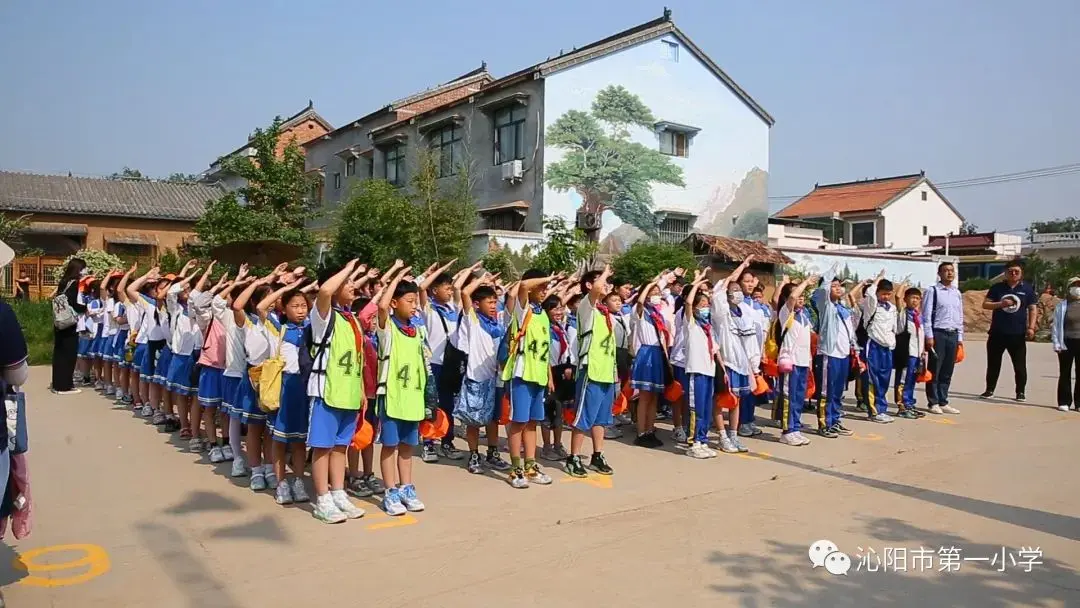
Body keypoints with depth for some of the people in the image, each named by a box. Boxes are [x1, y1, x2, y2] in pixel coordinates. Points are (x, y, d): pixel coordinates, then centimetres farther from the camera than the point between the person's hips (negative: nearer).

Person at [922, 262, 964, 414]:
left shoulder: (957, 293, 14)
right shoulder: (932, 291, -5)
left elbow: (960, 317, 17)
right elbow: (926, 315, -8)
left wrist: (960, 337, 13)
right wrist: (929, 336, -13)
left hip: (953, 334, 6)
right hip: (938, 334, -6)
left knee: (947, 371, 10)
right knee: (934, 370, 0)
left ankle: (943, 402, 19)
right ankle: (933, 403, 9)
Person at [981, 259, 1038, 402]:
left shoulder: (1027, 288, 3)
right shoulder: (997, 288, 4)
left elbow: (1033, 309, 3)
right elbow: (985, 304, 2)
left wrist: (1031, 327, -7)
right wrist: (1000, 304, -16)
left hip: (1018, 334, -1)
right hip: (997, 333, 1)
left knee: (1020, 365, 3)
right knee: (993, 363, 7)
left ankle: (1020, 392, 15)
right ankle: (989, 390, 16)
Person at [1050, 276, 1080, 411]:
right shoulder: (1061, 305, 1)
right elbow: (1056, 325, 0)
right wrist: (1056, 343, -6)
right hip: (1067, 342, -2)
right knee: (1065, 374, 4)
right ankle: (1064, 402, 8)